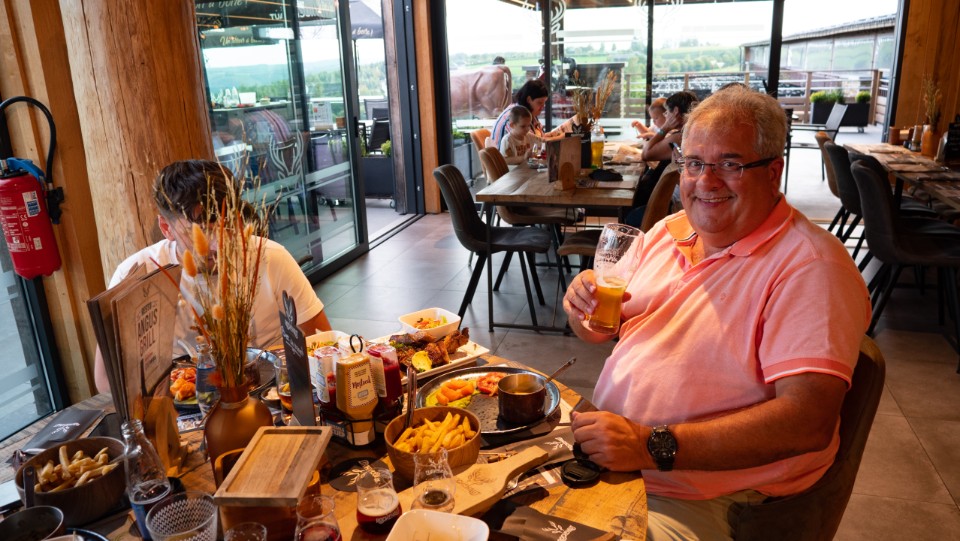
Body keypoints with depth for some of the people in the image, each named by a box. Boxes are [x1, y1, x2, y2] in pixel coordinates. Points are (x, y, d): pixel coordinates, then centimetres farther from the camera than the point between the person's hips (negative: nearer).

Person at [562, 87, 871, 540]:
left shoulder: (811, 265, -15)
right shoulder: (668, 230, 8)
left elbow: (809, 421, -24)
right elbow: (599, 332, 14)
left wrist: (654, 445, -29)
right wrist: (585, 305, -11)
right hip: (600, 451, 6)